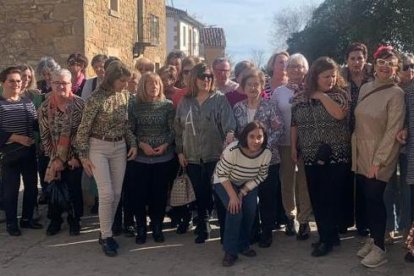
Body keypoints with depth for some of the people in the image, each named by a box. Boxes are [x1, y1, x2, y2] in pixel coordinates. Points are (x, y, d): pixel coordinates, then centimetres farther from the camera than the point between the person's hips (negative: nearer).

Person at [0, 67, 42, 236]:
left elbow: (36, 124, 8)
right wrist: (16, 138, -20)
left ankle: (27, 218, 29)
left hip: (29, 152, 5)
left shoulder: (28, 102, 7)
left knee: (31, 186, 12)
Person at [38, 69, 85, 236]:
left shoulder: (80, 104, -8)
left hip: (74, 156, -2)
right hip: (55, 157, 2)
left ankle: (74, 220, 24)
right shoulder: (45, 107, -2)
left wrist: (76, 156, -11)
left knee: (74, 189, 5)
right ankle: (55, 220, 26)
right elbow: (44, 135, 0)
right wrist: (54, 158, -5)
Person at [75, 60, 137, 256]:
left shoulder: (124, 96, 3)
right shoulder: (96, 98, -15)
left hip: (120, 147, 6)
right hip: (98, 147, -5)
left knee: (116, 193, 7)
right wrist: (84, 156, -11)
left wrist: (133, 144, 2)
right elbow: (83, 129, -11)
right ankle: (106, 236, 6)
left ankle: (106, 232, 22)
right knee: (106, 193, -9)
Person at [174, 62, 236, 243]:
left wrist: (230, 132, -37)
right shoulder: (185, 101, 8)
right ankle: (203, 227, 24)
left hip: (215, 155, -3)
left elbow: (227, 119, -16)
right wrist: (180, 151, 9)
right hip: (192, 156, 3)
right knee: (200, 193, 10)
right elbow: (178, 128, 12)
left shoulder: (219, 99, -2)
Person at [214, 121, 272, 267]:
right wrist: (233, 195, -25)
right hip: (225, 182, -3)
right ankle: (230, 251, -2)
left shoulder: (266, 153, -23)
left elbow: (260, 177, -10)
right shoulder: (232, 150, -35)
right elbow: (222, 175, -23)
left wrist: (242, 193, -16)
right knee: (235, 211, -19)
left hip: (247, 184, 4)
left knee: (251, 211, -11)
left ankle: (243, 245, 15)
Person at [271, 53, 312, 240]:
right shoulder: (278, 92, 5)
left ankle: (304, 220, 11)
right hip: (285, 142, 2)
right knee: (287, 180, 11)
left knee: (304, 182, 0)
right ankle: (290, 215, 27)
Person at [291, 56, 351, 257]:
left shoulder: (340, 94, -3)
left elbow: (339, 114, -22)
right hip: (311, 157, 4)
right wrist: (293, 147, 5)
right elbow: (294, 125, 10)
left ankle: (327, 239, 14)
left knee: (329, 198, 0)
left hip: (336, 156, -4)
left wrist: (322, 96, -14)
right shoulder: (300, 98, 5)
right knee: (316, 199, 9)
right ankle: (329, 236, 24)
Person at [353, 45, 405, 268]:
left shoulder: (396, 94, -13)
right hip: (361, 153, 5)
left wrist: (378, 160, -18)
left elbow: (393, 130, -16)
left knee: (375, 197, -2)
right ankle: (372, 238, 27)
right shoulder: (365, 88, 6)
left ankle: (379, 248, 12)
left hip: (380, 154, -5)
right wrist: (355, 148, 8)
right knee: (367, 197, 11)